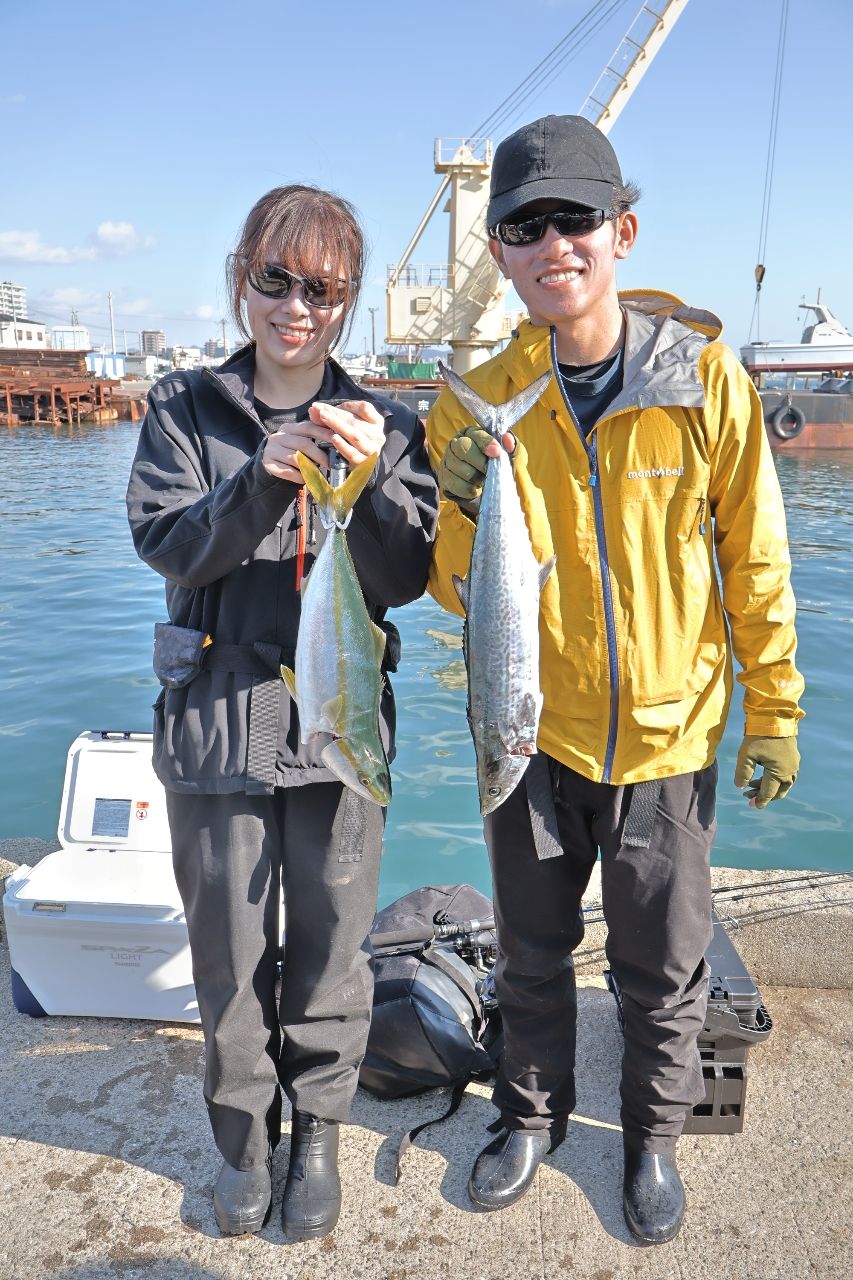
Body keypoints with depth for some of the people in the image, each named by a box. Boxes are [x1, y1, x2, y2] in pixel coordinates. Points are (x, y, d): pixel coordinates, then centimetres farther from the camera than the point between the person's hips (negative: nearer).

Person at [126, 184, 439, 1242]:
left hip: (340, 721, 0)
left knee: (329, 947, 12)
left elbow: (406, 578, -4)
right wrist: (261, 482, -25)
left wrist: (368, 481, -22)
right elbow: (168, 545, -8)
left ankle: (318, 1134, 36)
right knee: (229, 952, 13)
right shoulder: (186, 408, 4)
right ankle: (243, 1135, 37)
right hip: (217, 717, 0)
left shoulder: (383, 425, 3)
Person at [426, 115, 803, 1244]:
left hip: (667, 736, -1)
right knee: (532, 954, 20)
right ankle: (534, 1113, 46)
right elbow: (458, 594, -3)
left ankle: (653, 1136, 45)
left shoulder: (705, 378, -11)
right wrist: (466, 510, -23)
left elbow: (754, 558, -3)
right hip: (535, 733, 1)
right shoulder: (481, 402, -7)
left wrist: (775, 709, 1)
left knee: (664, 969, 17)